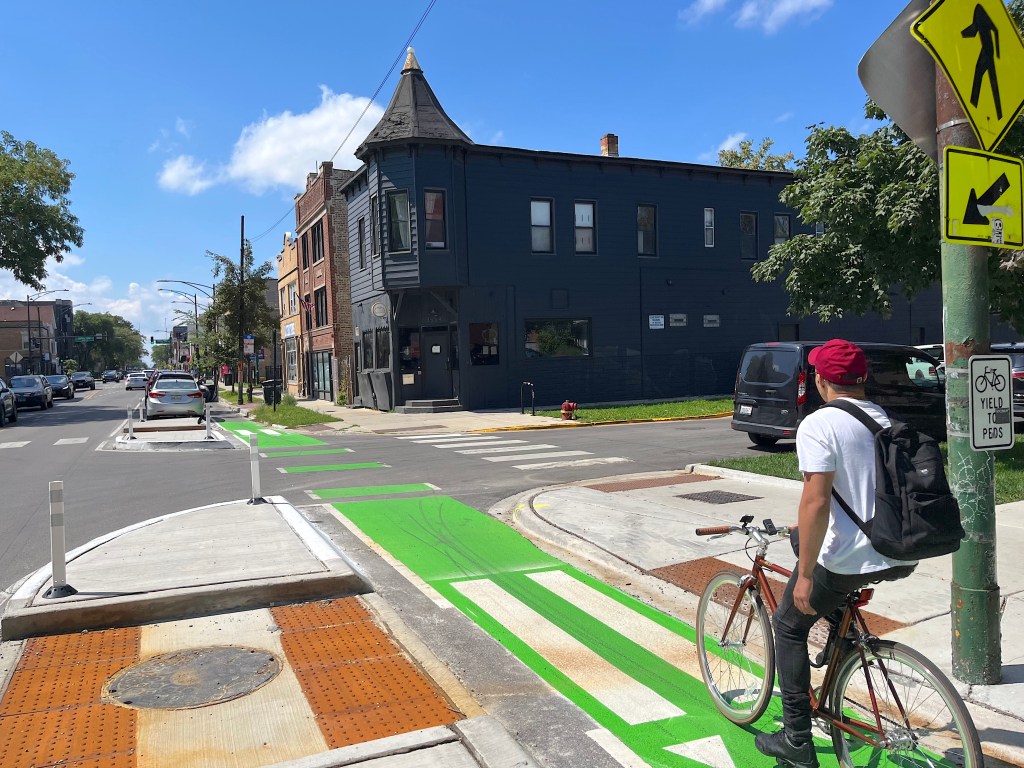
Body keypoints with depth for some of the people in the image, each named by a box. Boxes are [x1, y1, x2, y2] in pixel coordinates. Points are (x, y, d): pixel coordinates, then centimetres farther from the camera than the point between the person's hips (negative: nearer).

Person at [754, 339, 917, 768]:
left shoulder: (819, 425, -13)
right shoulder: (886, 420, 11)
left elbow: (816, 502, -21)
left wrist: (805, 575, -16)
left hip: (849, 559, -8)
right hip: (902, 558, 8)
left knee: (789, 626, 13)